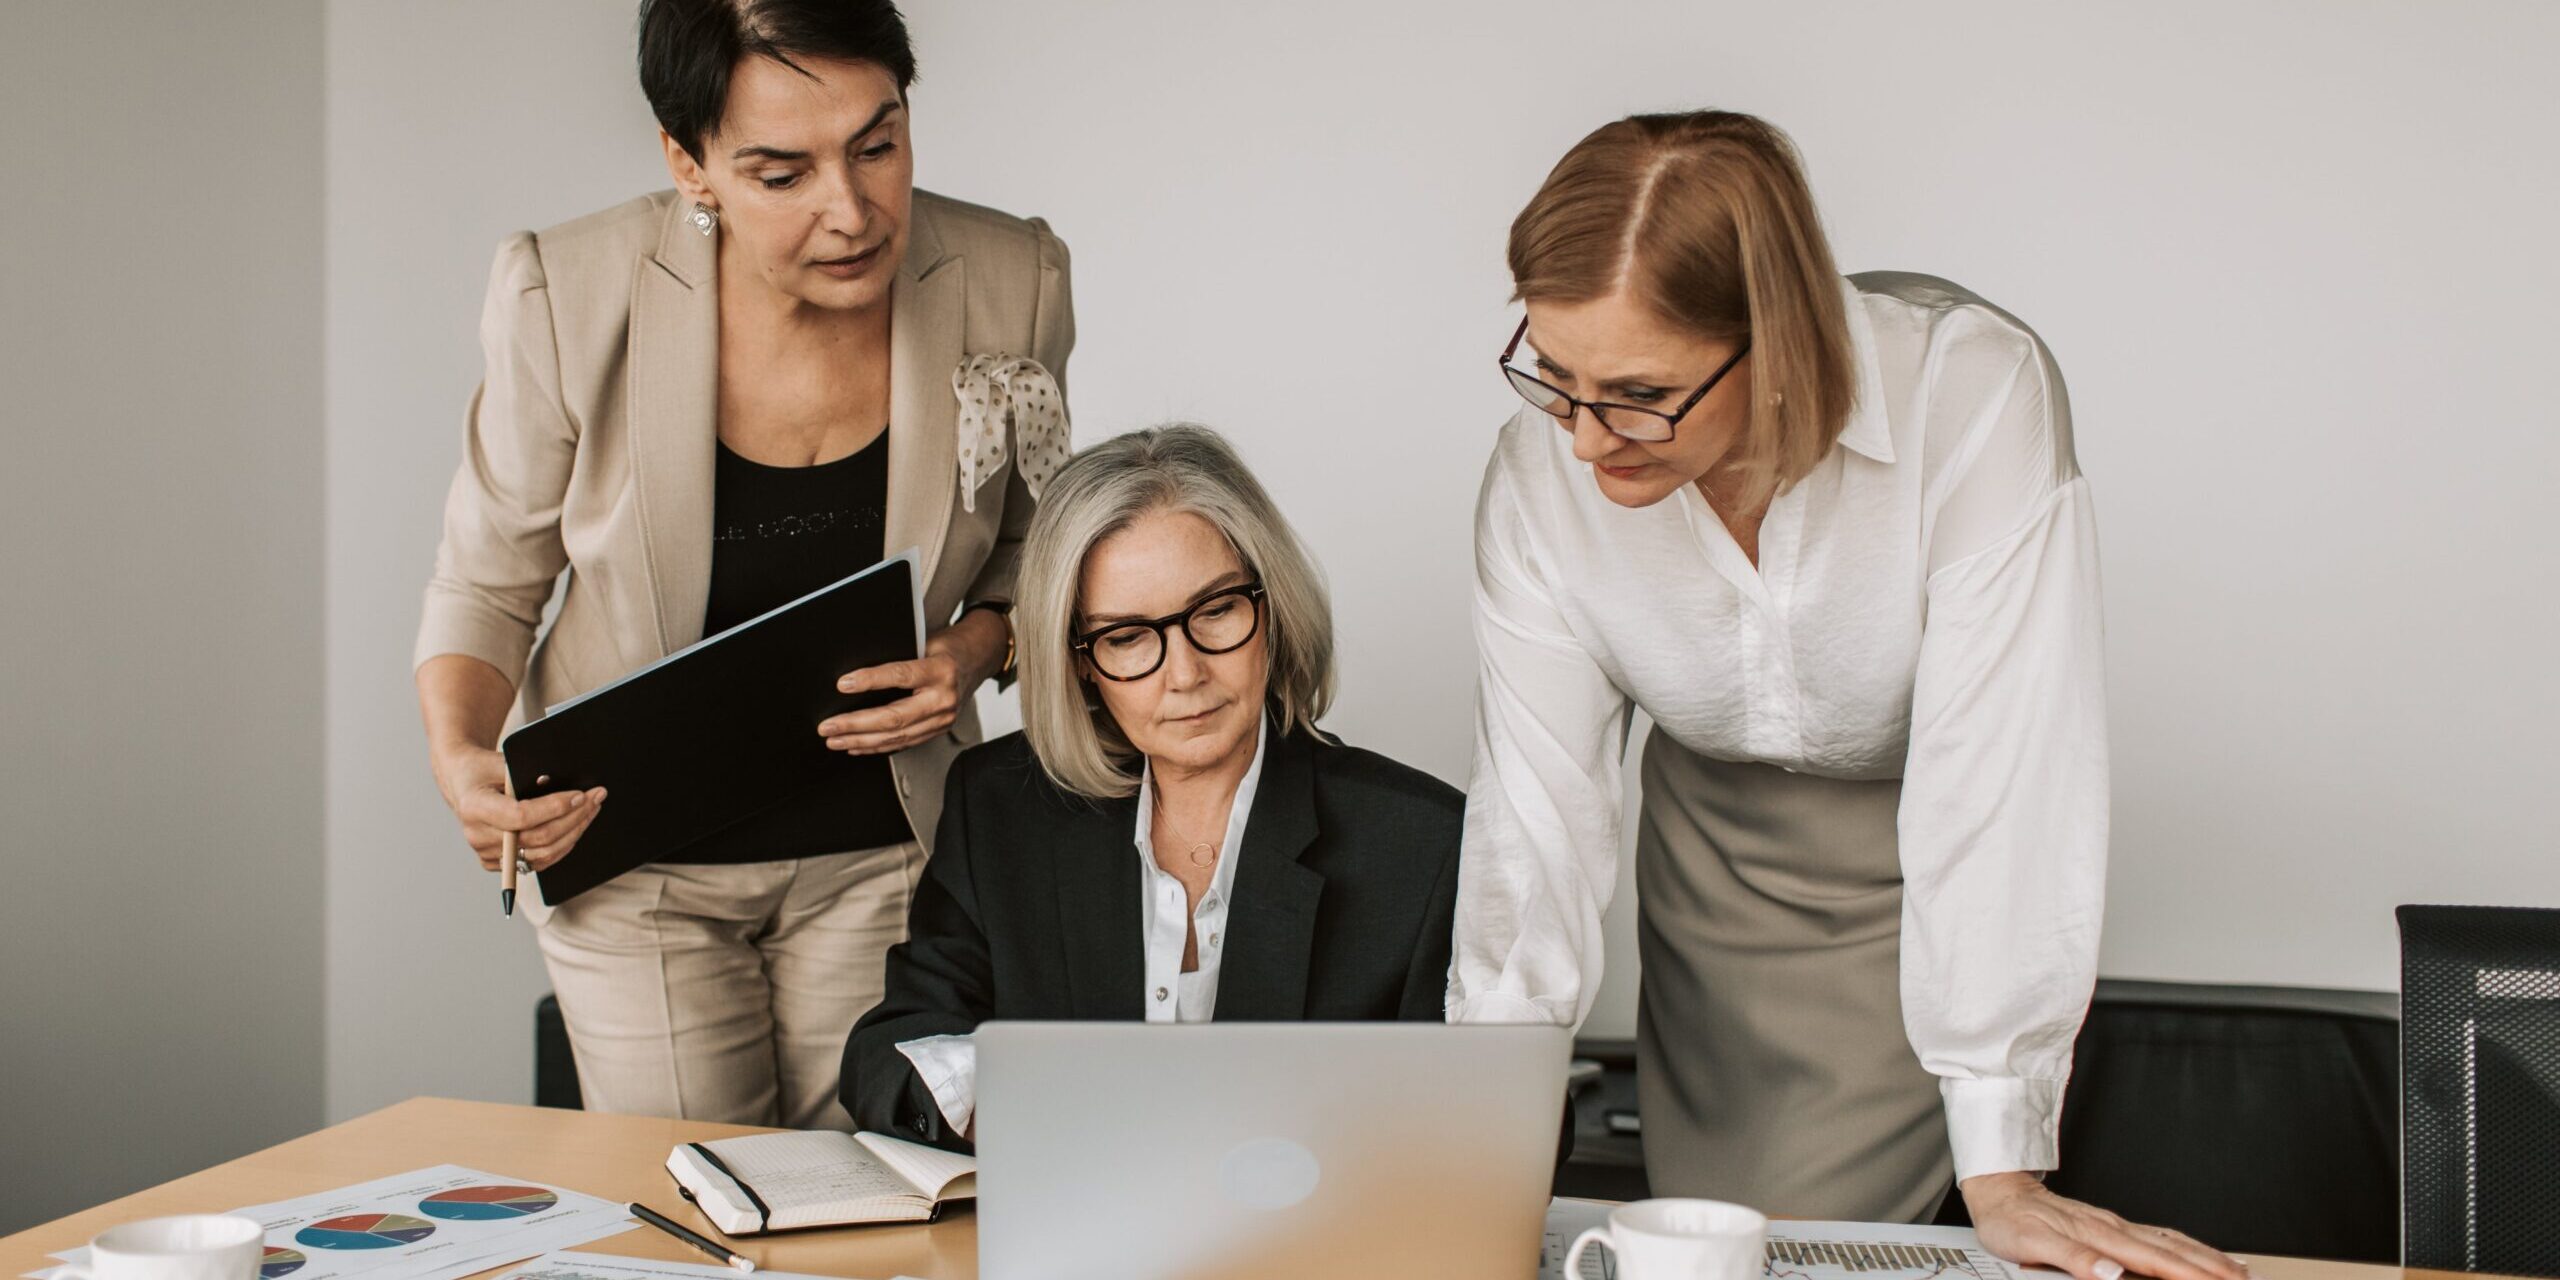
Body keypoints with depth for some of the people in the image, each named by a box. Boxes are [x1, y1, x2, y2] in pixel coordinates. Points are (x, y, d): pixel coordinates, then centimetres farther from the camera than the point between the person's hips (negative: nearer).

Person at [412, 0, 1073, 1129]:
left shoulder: (1010, 283, -13)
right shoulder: (568, 297, -17)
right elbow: (488, 582, -2)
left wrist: (971, 654, -14)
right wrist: (459, 756, -21)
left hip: (881, 852, 1)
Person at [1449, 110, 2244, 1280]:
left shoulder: (1973, 395, -32)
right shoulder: (1542, 467, -20)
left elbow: (1997, 778, -33)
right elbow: (1535, 802, -18)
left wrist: (2001, 1176, -33)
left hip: (1926, 869, -3)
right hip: (1717, 853, 3)